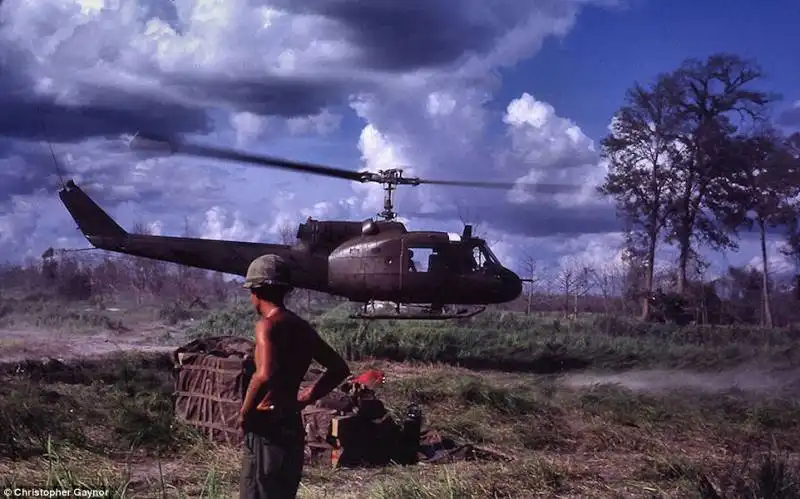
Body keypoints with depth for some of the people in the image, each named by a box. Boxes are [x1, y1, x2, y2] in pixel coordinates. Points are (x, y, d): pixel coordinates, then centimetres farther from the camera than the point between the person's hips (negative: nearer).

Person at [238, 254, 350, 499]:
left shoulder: (268, 324, -14)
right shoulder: (302, 327, 11)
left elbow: (265, 375, -32)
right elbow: (339, 368, 20)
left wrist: (245, 413, -16)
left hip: (267, 430, -8)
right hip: (292, 427, 8)